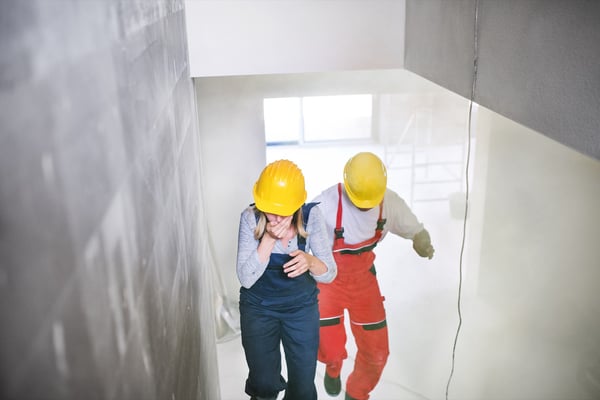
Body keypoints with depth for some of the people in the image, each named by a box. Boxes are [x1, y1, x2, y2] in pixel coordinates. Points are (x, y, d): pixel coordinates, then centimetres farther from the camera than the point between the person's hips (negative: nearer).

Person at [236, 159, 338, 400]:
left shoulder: (311, 216, -18)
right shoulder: (251, 218, -19)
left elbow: (330, 274, -14)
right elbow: (246, 279, -19)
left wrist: (310, 261, -37)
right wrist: (269, 239, -31)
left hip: (302, 307, 1)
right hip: (258, 308, 0)